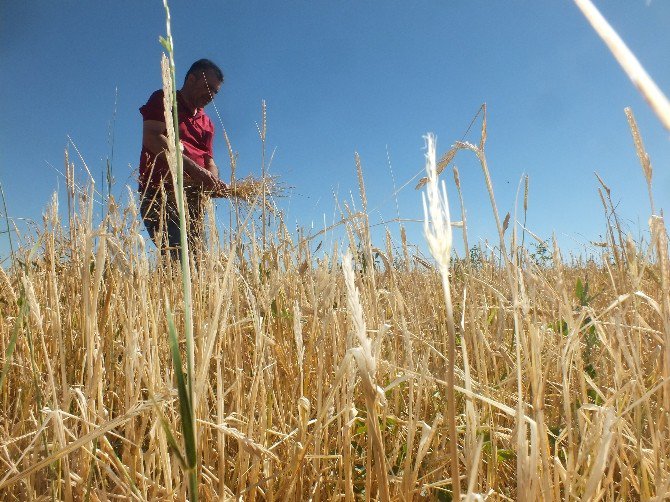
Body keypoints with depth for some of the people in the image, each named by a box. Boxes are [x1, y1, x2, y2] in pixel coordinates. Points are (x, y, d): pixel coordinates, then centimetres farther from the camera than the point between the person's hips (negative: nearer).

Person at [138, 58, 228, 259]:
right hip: (160, 194, -6)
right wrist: (193, 168, -19)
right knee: (181, 256, -21)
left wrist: (214, 183, -6)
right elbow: (152, 138, -9)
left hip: (193, 201, 6)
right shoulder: (164, 101, 7)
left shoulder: (207, 123, 26)